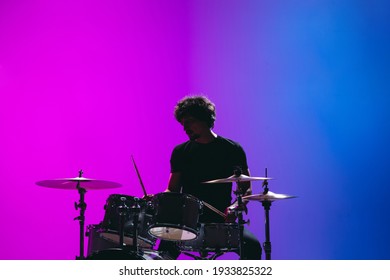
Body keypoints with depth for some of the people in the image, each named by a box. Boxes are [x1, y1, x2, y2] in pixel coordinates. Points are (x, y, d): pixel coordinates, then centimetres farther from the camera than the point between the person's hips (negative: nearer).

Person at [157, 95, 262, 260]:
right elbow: (172, 190, 14)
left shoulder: (232, 149, 5)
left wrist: (235, 207, -12)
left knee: (252, 245, -27)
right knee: (167, 246, -31)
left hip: (221, 219, -1)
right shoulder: (180, 152, 11)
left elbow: (245, 189, 8)